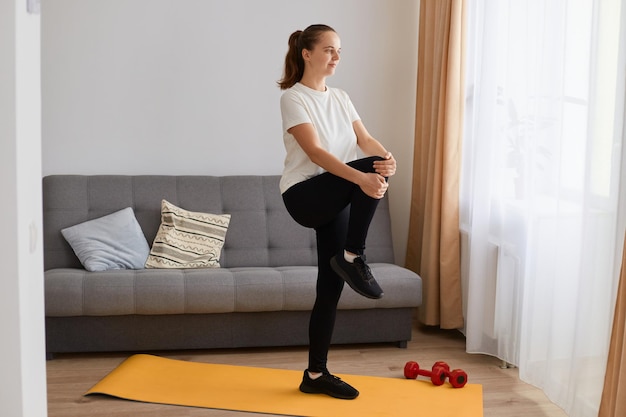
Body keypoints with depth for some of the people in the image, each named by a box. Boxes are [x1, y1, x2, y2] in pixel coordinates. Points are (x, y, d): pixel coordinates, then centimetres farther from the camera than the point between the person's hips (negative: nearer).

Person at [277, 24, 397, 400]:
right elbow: (315, 152, -22)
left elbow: (364, 139, -1)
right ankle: (353, 258, -18)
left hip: (336, 200, 7)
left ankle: (317, 374, 15)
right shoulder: (294, 97, -9)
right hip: (304, 195, -7)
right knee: (370, 171, -30)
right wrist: (361, 177, -36)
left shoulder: (341, 98, 13)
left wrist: (387, 157, -25)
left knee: (331, 286, 5)